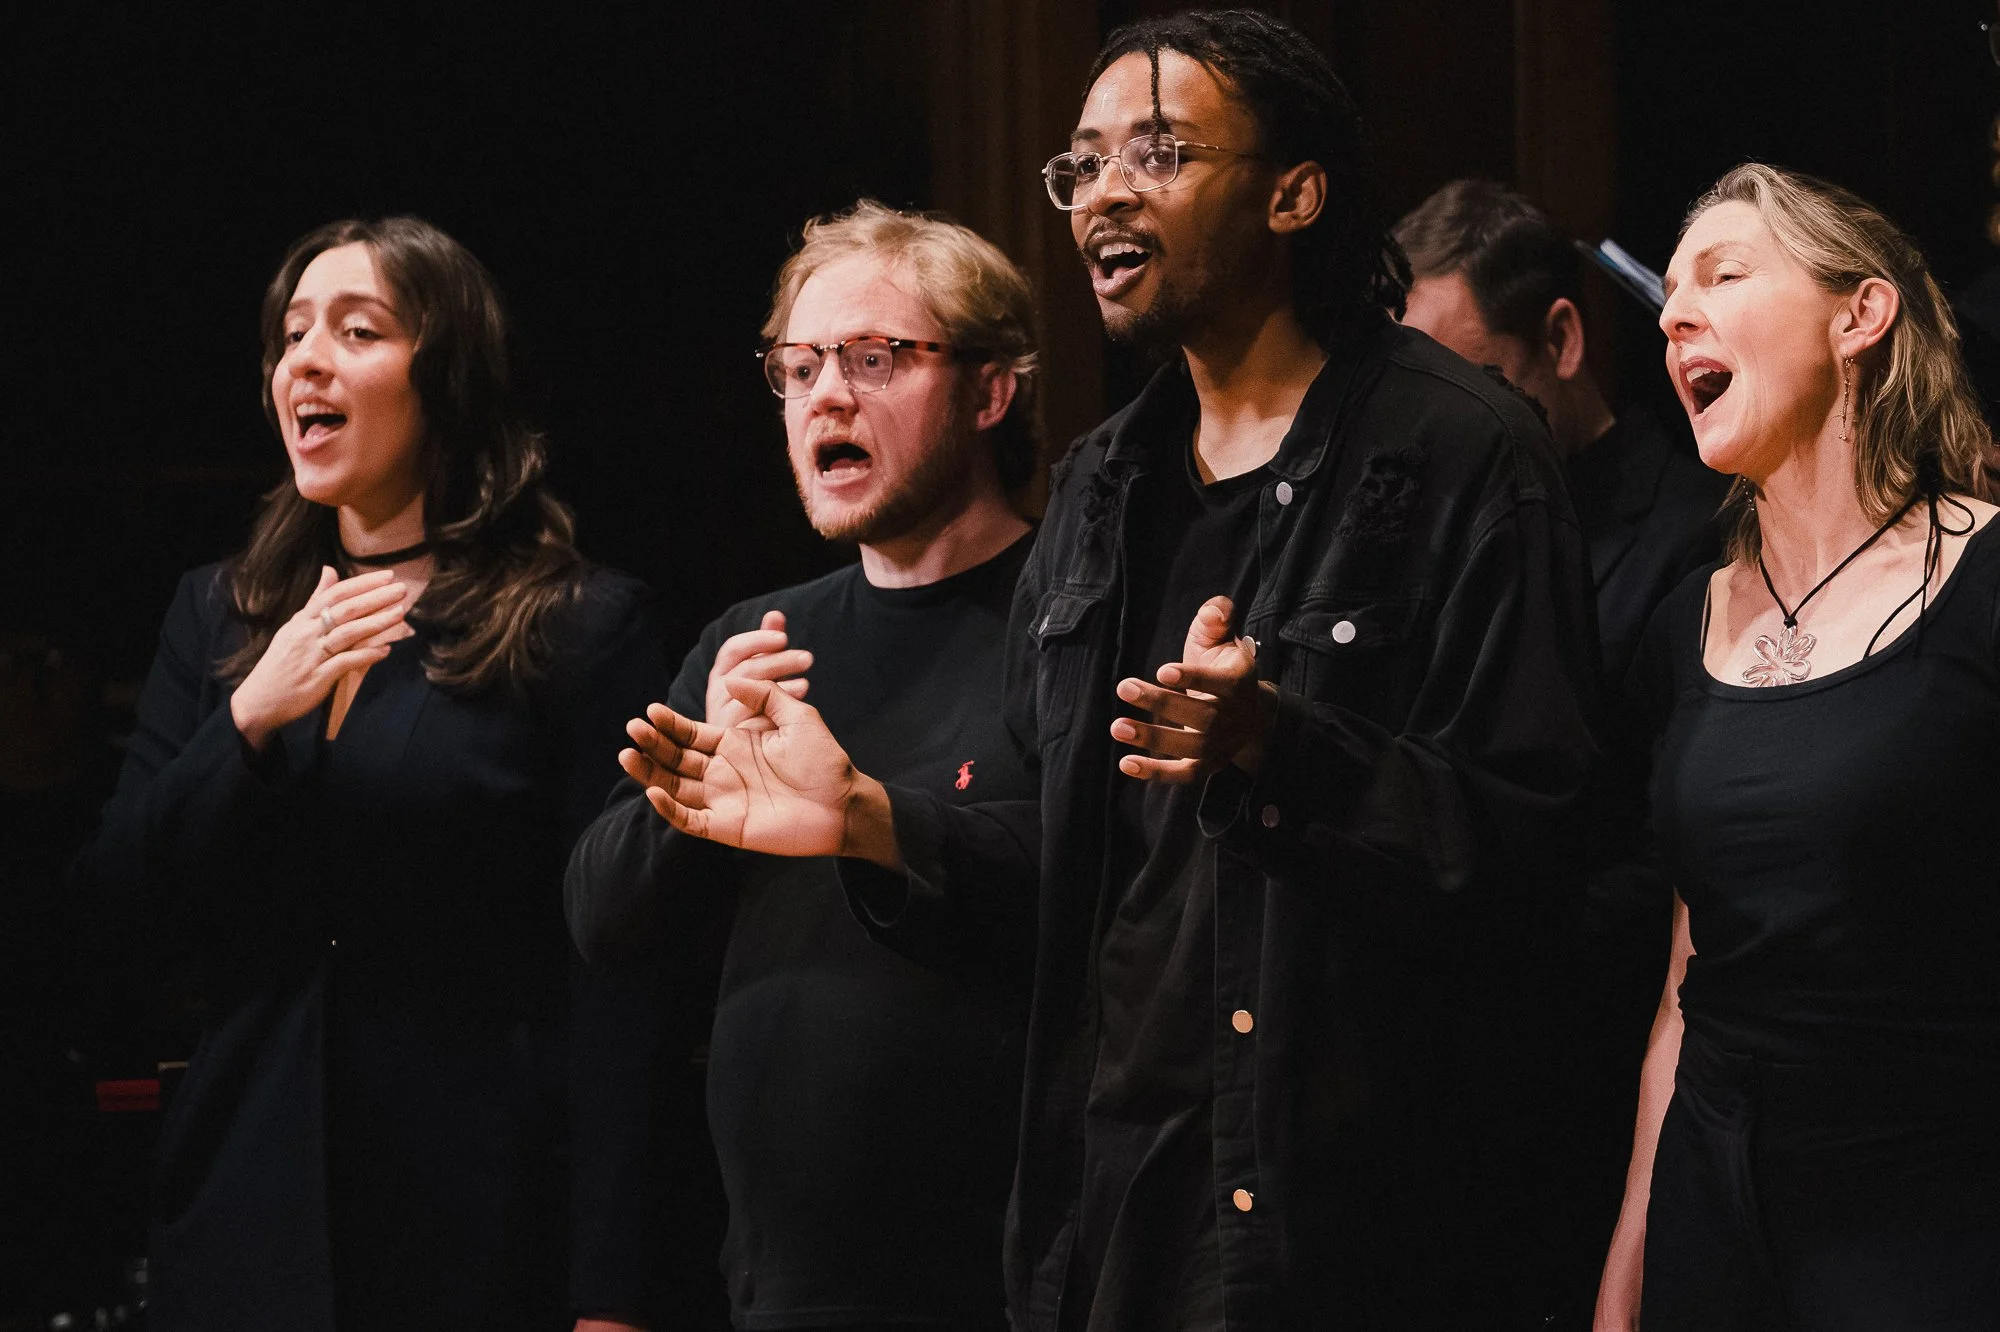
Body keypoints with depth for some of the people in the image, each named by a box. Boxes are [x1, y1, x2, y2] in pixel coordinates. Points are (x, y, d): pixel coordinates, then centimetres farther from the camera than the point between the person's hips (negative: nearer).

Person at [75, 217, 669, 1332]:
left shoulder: (585, 627, -4)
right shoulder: (217, 615, 12)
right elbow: (123, 895, 6)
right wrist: (251, 719, -11)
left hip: (475, 1207, -4)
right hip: (252, 1189, 4)